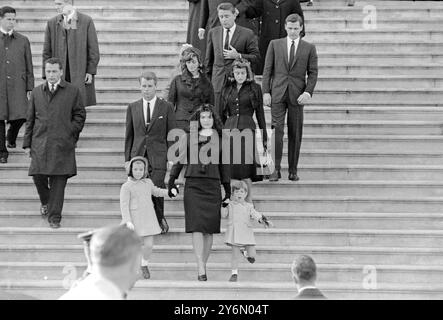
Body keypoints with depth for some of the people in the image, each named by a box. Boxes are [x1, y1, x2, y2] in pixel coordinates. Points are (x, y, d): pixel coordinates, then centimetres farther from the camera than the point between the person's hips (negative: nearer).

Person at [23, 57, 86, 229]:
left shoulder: (73, 91, 4)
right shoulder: (36, 92, 11)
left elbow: (80, 115, 9)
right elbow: (30, 119, 13)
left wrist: (71, 133, -3)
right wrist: (27, 143, 9)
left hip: (62, 144, -2)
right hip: (40, 142, 2)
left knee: (58, 180, -4)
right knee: (38, 175, -3)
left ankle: (54, 216, 2)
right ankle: (46, 202, 27)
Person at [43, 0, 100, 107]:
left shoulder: (87, 21, 2)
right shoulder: (52, 23, 8)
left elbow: (93, 49, 2)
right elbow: (47, 52, 9)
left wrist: (91, 71, -5)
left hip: (81, 74, -2)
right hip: (59, 74, 2)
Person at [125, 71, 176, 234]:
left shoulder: (166, 107, 5)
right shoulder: (133, 108, 11)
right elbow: (129, 135, 14)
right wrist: (127, 158, 8)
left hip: (158, 157, -2)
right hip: (138, 156, 2)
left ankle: (159, 221, 9)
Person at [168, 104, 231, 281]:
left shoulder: (220, 139, 10)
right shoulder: (188, 138, 8)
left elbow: (224, 165, 15)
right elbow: (179, 160, 11)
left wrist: (228, 190, 14)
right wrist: (171, 182, 3)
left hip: (213, 186, 2)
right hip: (193, 185, -2)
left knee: (209, 229, 1)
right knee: (197, 227, -11)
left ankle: (203, 265, 11)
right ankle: (201, 269, -16)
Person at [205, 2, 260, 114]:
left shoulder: (247, 34, 0)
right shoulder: (213, 33, 11)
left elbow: (256, 56, 1)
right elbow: (209, 58, 17)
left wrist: (238, 56, -13)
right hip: (217, 82, 3)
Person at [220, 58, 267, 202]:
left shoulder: (254, 88, 7)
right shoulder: (226, 89, 15)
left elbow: (260, 114, 9)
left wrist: (264, 137, 8)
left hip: (247, 127, -3)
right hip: (229, 128, 3)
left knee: (245, 168, -14)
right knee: (230, 168, -1)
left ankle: (248, 202, -10)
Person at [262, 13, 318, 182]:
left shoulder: (309, 48, 7)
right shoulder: (275, 44, 9)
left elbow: (313, 73, 5)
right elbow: (267, 70, 7)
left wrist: (308, 92, -9)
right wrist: (266, 92, -2)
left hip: (297, 95, 0)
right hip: (278, 93, 0)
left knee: (295, 134, 3)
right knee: (277, 130, -10)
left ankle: (293, 171, 10)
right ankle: (276, 169, -9)